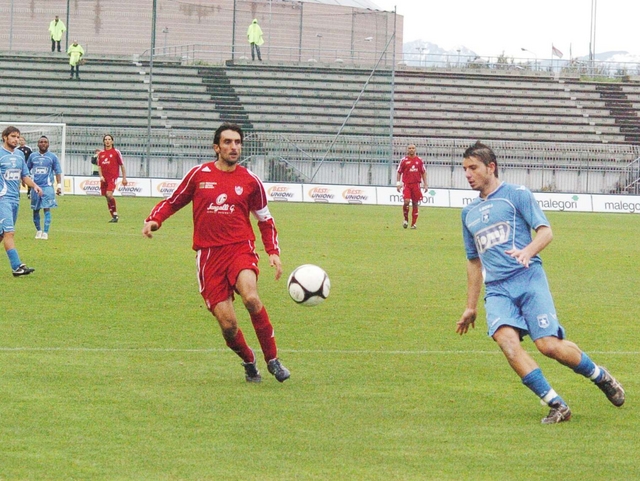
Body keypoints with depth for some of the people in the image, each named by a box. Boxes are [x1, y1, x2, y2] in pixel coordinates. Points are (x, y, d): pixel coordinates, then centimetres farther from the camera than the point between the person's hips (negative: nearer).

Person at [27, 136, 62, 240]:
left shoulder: (52, 157, 3)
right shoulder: (33, 156, 9)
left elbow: (58, 172, 3)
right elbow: (27, 170, 17)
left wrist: (59, 185, -4)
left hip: (47, 186, -3)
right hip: (35, 186, 3)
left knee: (47, 209, -10)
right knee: (35, 210, 8)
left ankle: (45, 232, -10)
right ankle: (38, 230, 24)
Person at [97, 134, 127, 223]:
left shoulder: (116, 152, 0)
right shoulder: (101, 153, 11)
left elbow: (122, 165, 3)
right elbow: (99, 166, 15)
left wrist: (124, 178, 1)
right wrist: (101, 176, -2)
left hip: (113, 177, -5)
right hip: (104, 178, 5)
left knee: (109, 195, -23)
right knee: (107, 198, 7)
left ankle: (115, 214, -11)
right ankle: (114, 217, 17)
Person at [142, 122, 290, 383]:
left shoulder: (250, 181, 8)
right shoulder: (199, 174, 6)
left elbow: (265, 219, 20)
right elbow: (173, 201, 17)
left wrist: (273, 252, 9)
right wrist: (154, 220, -3)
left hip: (240, 248, 0)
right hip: (209, 254, 1)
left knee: (251, 297, -31)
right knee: (227, 324, -8)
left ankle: (272, 359, -14)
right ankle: (249, 362, 24)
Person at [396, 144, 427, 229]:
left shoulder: (419, 160, 8)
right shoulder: (404, 160, 3)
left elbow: (423, 172, 13)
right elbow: (399, 172, 6)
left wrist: (425, 184, 7)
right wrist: (398, 183, -3)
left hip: (416, 184, 2)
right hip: (406, 184, -2)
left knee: (415, 204, 3)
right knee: (406, 201, -18)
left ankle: (413, 223, 10)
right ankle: (406, 219, 4)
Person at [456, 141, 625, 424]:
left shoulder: (516, 195, 6)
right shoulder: (469, 213, 22)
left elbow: (545, 231, -2)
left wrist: (528, 251, -24)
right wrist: (470, 307, 30)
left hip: (528, 279, -4)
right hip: (496, 290, 4)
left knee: (549, 345, -16)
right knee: (506, 340, -24)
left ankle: (600, 376, 14)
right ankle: (556, 406, -22)